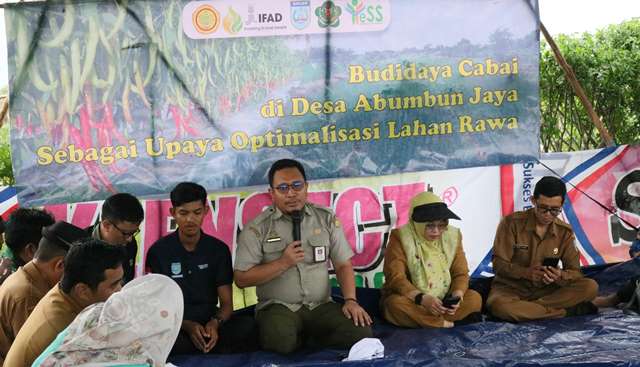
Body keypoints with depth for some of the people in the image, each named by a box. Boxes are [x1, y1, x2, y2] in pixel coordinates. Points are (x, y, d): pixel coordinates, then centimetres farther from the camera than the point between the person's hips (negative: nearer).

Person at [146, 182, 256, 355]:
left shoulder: (219, 249, 6)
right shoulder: (159, 251, 0)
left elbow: (227, 303, 5)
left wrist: (216, 323, -19)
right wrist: (187, 326, -19)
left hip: (209, 324, 2)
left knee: (249, 326, -29)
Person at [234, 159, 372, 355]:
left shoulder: (327, 218, 7)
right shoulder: (257, 228, -2)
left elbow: (343, 264, 7)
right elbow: (241, 279, -4)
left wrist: (350, 300, -9)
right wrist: (283, 263, -12)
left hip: (321, 305, 3)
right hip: (278, 307, -3)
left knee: (361, 333, -23)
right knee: (281, 342, -36)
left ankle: (308, 338, 2)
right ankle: (302, 338, -1)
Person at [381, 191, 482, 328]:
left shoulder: (452, 236, 0)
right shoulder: (400, 238, -12)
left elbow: (461, 273, 0)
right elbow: (396, 278, -20)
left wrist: (457, 296, -22)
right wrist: (422, 299, -35)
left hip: (442, 303, 4)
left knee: (474, 298, -19)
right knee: (395, 304, -35)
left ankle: (422, 320, -21)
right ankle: (446, 324, -24)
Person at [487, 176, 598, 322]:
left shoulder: (565, 232, -1)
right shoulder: (511, 222, -12)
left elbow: (575, 272, -3)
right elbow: (499, 264, -12)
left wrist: (561, 276, -28)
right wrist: (527, 272, -31)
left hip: (545, 289, 3)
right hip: (511, 288, -3)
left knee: (590, 287, -19)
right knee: (498, 305, -39)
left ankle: (523, 309, -22)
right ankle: (570, 310, -24)